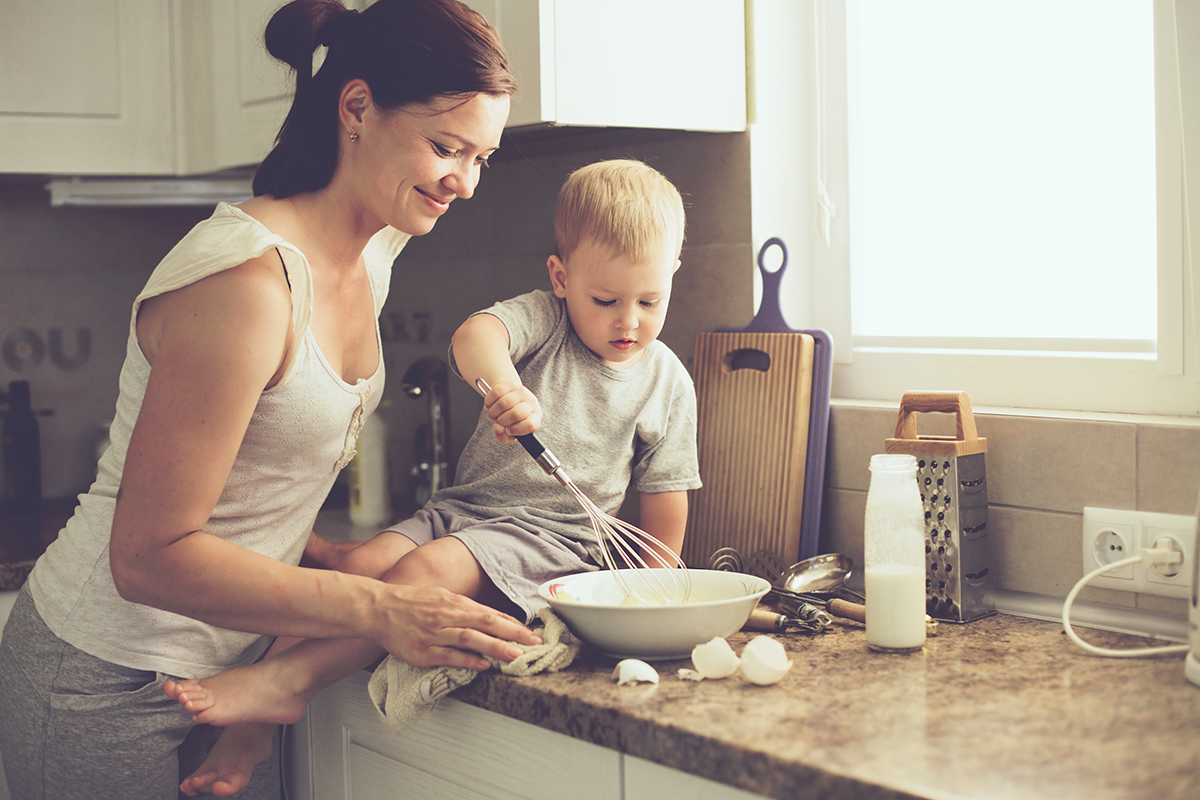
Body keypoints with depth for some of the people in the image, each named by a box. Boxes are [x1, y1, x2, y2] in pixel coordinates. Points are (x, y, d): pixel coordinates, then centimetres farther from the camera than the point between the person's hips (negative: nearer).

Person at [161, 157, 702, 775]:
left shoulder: (667, 383, 3)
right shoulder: (543, 318, 0)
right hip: (463, 507, 3)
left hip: (555, 535, -2)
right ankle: (254, 735, -22)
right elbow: (474, 336, -23)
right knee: (359, 566, -20)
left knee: (431, 568, -30)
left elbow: (663, 497, 10)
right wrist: (502, 383, -45)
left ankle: (287, 677, -31)